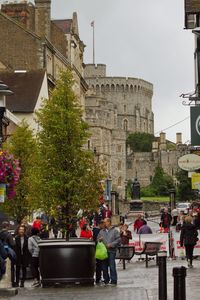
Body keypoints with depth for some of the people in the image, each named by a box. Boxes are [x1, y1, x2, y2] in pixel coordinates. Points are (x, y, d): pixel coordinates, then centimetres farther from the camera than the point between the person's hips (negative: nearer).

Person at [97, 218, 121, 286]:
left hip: (111, 250, -5)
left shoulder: (115, 231, 3)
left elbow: (118, 240, -2)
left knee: (112, 266, -8)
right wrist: (99, 240, -2)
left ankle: (113, 281, -4)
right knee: (104, 267, 5)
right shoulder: (101, 231, 17)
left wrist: (111, 244, -11)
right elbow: (97, 239, 21)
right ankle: (106, 280, 15)